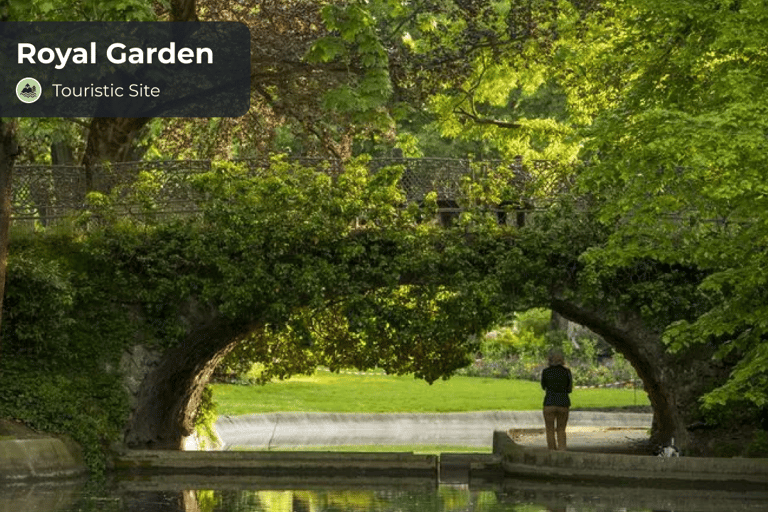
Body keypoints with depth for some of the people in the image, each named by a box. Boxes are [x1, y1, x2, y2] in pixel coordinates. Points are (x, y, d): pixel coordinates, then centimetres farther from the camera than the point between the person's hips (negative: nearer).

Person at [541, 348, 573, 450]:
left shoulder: (546, 372, -3)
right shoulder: (567, 372, -1)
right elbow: (569, 389, 9)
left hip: (549, 403, -1)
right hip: (563, 403, 1)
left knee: (550, 431, 9)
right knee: (561, 430, 16)